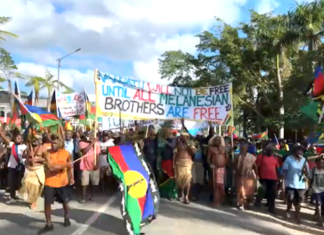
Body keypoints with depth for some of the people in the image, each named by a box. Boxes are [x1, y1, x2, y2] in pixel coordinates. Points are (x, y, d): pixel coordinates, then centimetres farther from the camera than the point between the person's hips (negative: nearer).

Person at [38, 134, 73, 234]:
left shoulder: (66, 153, -7)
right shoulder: (48, 153, -13)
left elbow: (70, 166, 9)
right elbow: (51, 167, -26)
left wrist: (71, 177, -1)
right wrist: (65, 164, -27)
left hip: (63, 182, 1)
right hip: (50, 182, -1)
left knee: (65, 201, 15)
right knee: (47, 203, -3)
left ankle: (66, 218, 42)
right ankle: (49, 225, 15)